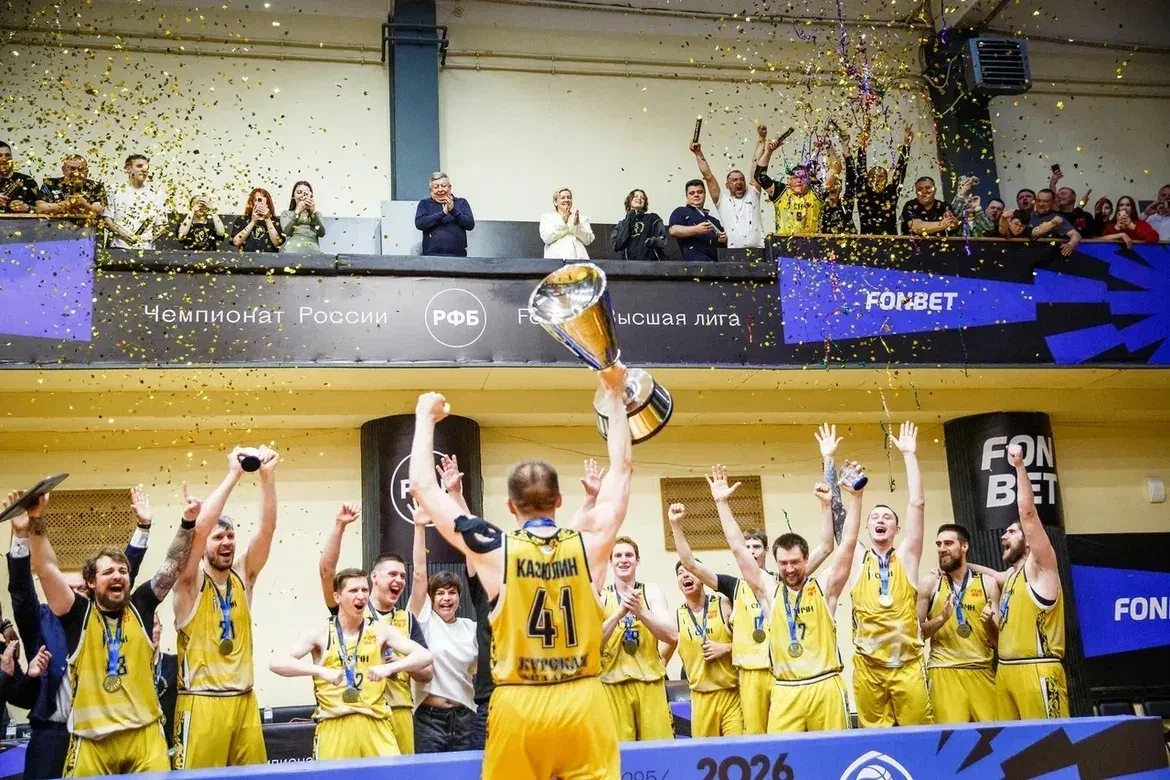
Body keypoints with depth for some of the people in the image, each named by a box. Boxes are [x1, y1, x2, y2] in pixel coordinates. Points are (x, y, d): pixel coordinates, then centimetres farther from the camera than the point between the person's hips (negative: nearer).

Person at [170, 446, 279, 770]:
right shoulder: (190, 583, -4)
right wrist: (233, 475, -21)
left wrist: (267, 476, -14)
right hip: (201, 702, -5)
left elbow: (267, 527, -2)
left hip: (244, 700, 5)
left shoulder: (242, 576, 8)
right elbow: (199, 528, -20)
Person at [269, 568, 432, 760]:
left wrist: (389, 667, -19)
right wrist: (321, 671, -23)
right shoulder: (321, 634, 1)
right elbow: (276, 663, -9)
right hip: (334, 727, -1)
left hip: (375, 725, 1)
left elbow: (424, 656, -2)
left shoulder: (380, 631, 5)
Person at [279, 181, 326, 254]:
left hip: (312, 249, 1)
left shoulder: (317, 214, 26)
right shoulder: (286, 213, 23)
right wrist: (298, 211, -3)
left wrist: (314, 211, -2)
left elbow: (322, 233, 6)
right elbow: (287, 232, 1)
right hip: (292, 248, 0)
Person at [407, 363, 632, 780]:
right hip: (583, 702, 1)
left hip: (519, 707, -1)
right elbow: (622, 468, 13)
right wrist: (614, 397, 22)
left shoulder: (495, 550, -6)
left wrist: (425, 418, 15)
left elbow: (422, 486, 3)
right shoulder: (589, 544, -2)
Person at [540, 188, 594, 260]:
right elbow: (546, 238, -2)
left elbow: (588, 240, 8)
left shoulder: (582, 219, 20)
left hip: (579, 257, 1)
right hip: (556, 258, -1)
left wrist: (577, 224, -6)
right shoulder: (547, 218, 15)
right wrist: (563, 222, -9)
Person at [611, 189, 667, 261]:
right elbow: (616, 246, 1)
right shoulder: (622, 224, 17)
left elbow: (663, 240, 5)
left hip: (651, 263, -1)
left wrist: (656, 241, -19)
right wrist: (627, 222, 1)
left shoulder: (653, 218, 13)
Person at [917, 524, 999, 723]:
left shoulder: (987, 583, 7)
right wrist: (941, 618, -14)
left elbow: (999, 639, 9)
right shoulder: (930, 582, 3)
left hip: (982, 671, 2)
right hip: (944, 671, -2)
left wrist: (989, 623, -12)